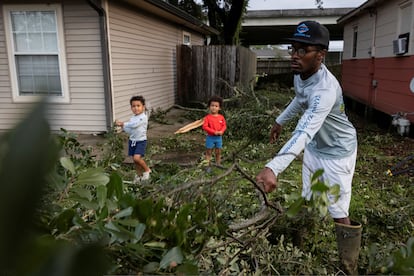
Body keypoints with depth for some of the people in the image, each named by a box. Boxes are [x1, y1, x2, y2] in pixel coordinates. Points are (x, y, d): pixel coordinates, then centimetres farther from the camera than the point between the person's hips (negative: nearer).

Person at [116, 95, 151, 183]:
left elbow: (134, 125, -24)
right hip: (132, 140, 7)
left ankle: (147, 170, 2)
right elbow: (129, 131, 9)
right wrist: (122, 126, -7)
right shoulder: (132, 118, 9)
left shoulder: (143, 117, -14)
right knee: (135, 160, 13)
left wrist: (123, 123, -12)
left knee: (137, 157, -22)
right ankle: (139, 175, 31)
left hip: (141, 141, -7)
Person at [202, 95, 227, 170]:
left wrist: (221, 131, -17)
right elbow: (205, 126, -17)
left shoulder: (221, 117, -1)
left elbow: (224, 126, 4)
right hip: (210, 137, -3)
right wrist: (214, 132, -23)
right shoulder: (207, 117, -11)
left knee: (218, 152, 14)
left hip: (219, 137, 3)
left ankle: (218, 165, 28)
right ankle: (208, 166, 14)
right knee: (208, 152, 6)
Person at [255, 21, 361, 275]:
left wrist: (273, 168, -64)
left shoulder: (325, 88, -36)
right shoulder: (300, 73, -9)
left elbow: (303, 134, -51)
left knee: (339, 214, -2)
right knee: (308, 204, 15)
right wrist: (280, 120, 20)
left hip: (337, 151, -8)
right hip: (314, 147, 8)